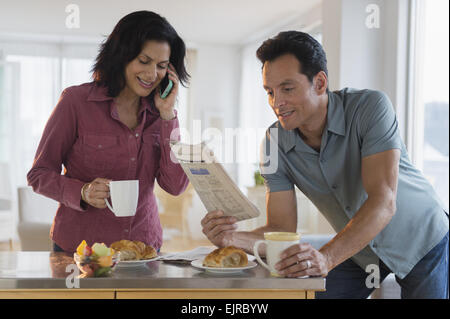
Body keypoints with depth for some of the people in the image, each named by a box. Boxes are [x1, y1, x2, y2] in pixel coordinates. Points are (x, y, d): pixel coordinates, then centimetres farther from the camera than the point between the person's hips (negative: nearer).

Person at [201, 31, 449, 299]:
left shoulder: (370, 107, -28)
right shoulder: (274, 143, -16)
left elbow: (383, 203, -36)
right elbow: (282, 230, -15)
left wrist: (325, 258, -50)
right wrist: (234, 237, -35)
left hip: (422, 240, -2)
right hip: (358, 248, 3)